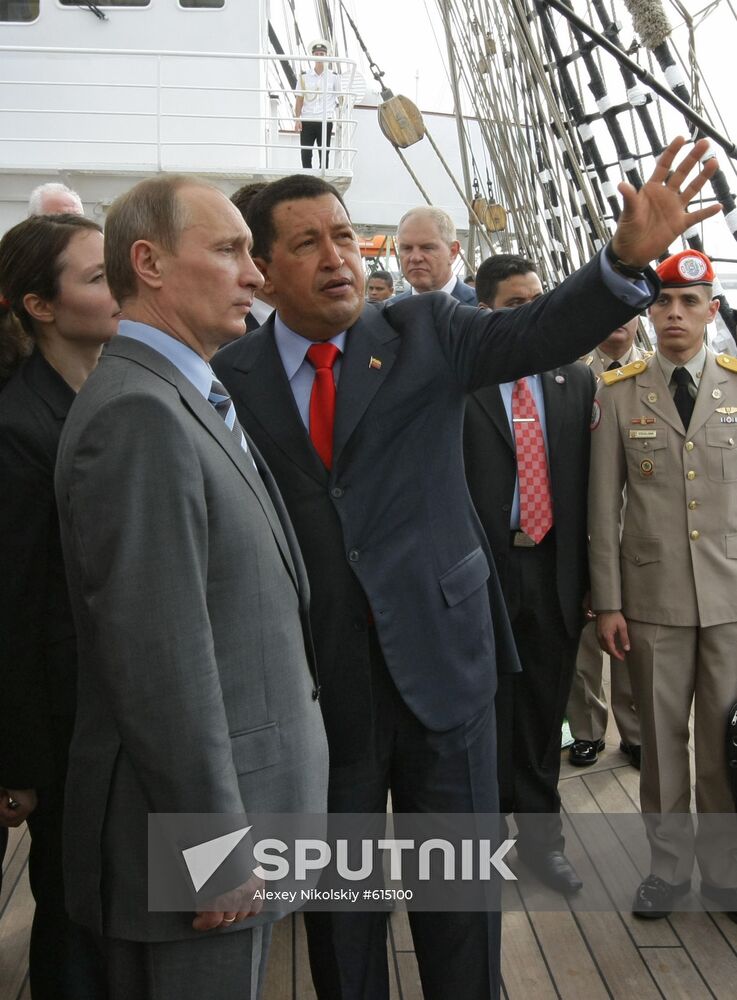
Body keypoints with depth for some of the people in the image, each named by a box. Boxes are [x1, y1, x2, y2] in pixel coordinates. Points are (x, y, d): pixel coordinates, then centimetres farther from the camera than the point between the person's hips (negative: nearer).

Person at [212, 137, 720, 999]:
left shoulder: (424, 332, 0)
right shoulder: (231, 376, -3)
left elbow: (536, 333, -13)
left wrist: (630, 255, -29)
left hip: (441, 659, 1)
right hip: (316, 682, 0)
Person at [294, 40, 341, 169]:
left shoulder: (333, 77, 6)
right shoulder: (304, 76, 6)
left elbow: (340, 98, 12)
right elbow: (299, 99, 6)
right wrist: (297, 119, -3)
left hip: (325, 121, 0)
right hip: (307, 120, 0)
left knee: (324, 154, 3)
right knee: (306, 154, 0)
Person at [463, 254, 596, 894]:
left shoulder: (577, 382, 7)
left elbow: (587, 483, 7)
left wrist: (586, 572, 4)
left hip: (556, 571, 3)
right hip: (484, 570, -3)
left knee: (545, 710, 14)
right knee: (490, 713, 10)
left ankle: (540, 834, 31)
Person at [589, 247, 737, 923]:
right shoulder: (618, 394, 2)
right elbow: (603, 506, 1)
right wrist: (607, 602, -2)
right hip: (653, 599, 0)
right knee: (662, 739, 9)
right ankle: (668, 869, 25)